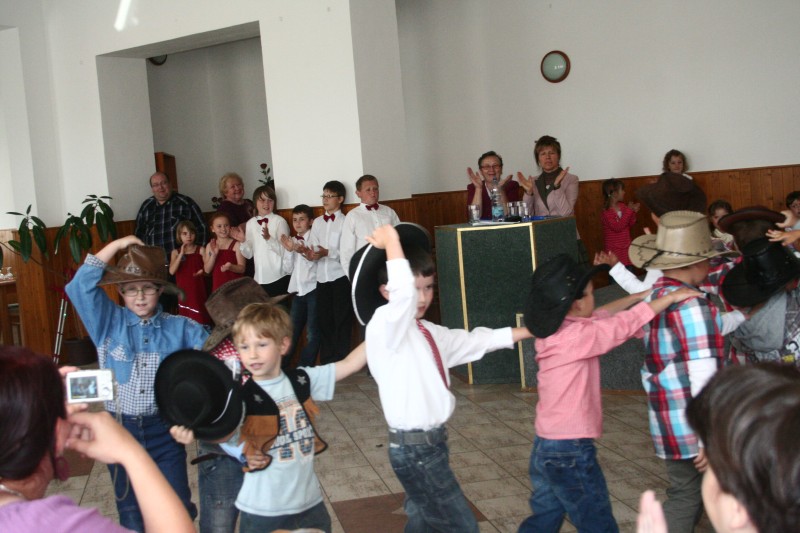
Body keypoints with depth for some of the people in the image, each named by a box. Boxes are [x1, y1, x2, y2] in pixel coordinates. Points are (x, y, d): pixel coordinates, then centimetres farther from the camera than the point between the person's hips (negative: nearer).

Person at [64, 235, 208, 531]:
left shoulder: (180, 328, -1)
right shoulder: (109, 323, 0)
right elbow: (81, 286, -10)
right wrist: (116, 245, -11)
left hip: (165, 429, -1)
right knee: (130, 509, 16)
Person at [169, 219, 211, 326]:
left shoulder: (201, 250, 2)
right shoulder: (176, 252, 7)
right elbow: (172, 271, -6)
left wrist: (203, 271, -21)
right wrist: (181, 254, -9)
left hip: (198, 289, -2)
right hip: (184, 290, 2)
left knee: (200, 318, -5)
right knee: (185, 316, 2)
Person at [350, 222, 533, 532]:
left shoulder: (426, 332, 11)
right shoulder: (384, 327, -17)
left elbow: (475, 341, 20)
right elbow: (403, 292, -37)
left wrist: (530, 331, 20)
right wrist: (390, 241, -28)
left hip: (428, 441, 9)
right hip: (414, 446, -9)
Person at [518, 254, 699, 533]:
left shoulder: (554, 330, 3)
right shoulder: (575, 337, -22)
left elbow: (601, 316, 14)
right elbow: (624, 324, -19)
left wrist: (640, 296, 13)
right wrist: (670, 297, -10)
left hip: (544, 447, 9)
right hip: (570, 452, -9)